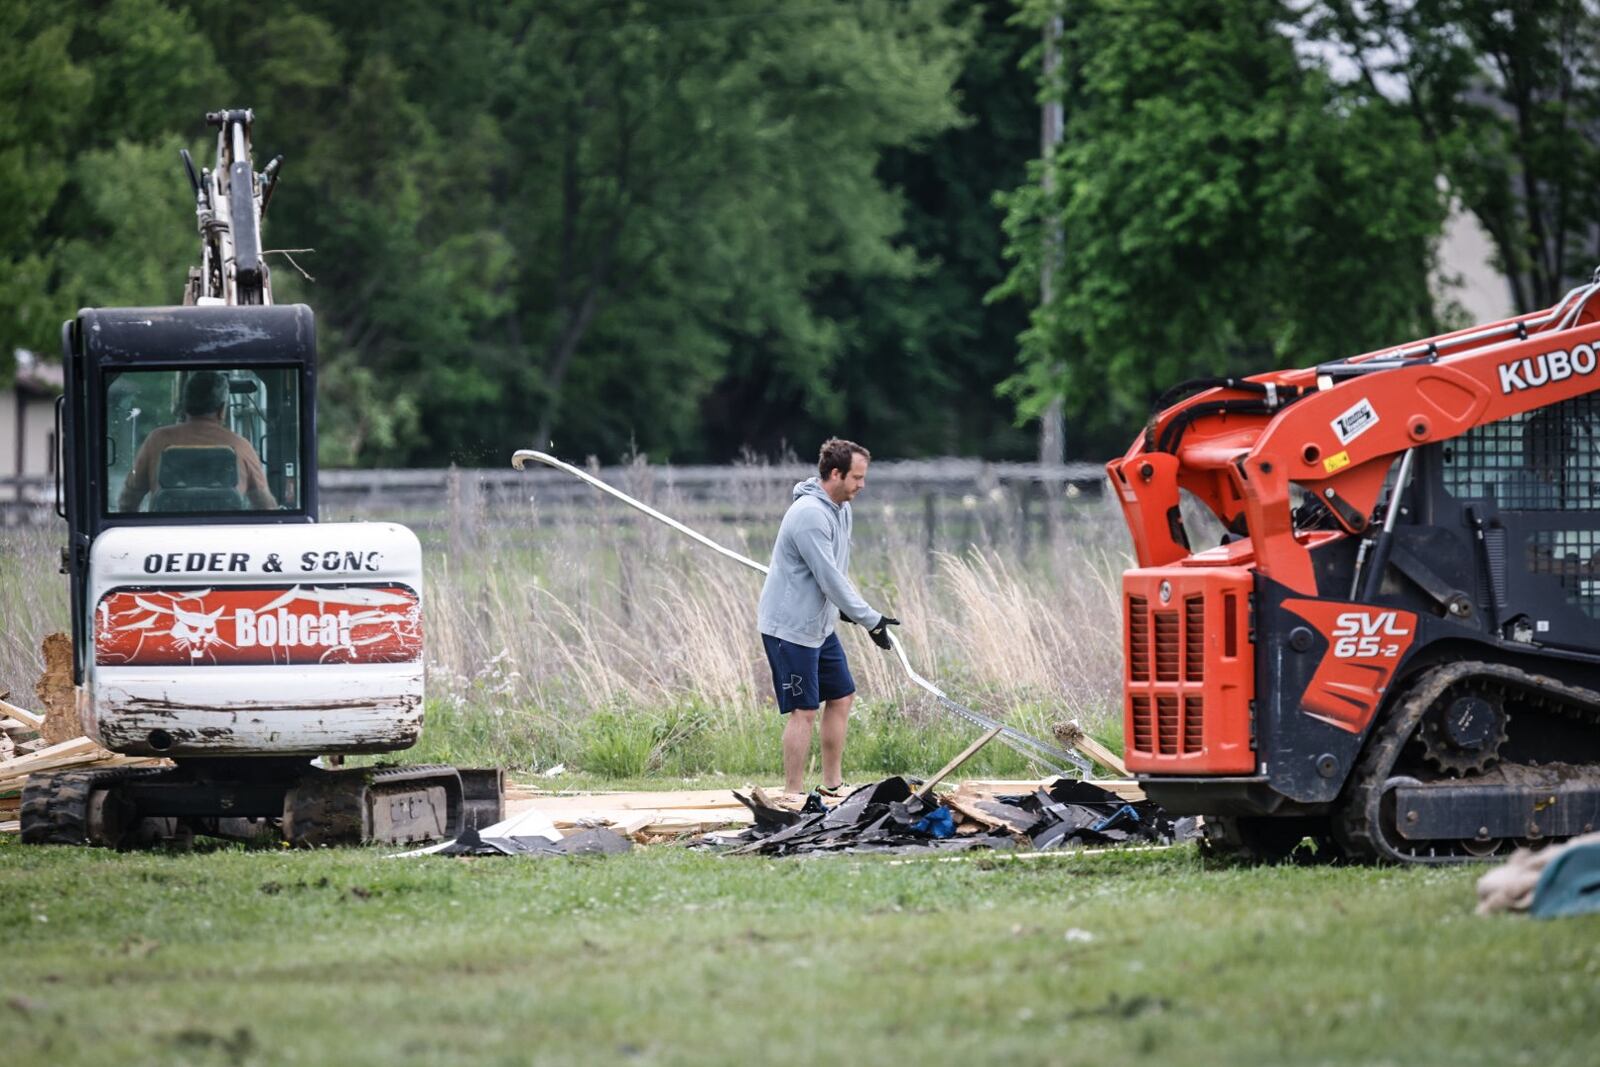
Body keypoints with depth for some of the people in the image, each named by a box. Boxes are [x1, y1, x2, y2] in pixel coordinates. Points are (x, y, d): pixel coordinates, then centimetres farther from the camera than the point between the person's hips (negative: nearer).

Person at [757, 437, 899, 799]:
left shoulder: (840, 508, 8)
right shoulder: (810, 515, -24)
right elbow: (829, 578, -25)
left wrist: (846, 608, 7)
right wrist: (870, 619, -22)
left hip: (819, 625, 10)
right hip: (790, 628, -10)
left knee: (841, 697, 15)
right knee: (804, 711, -7)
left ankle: (833, 784, 25)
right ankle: (793, 795, 0)